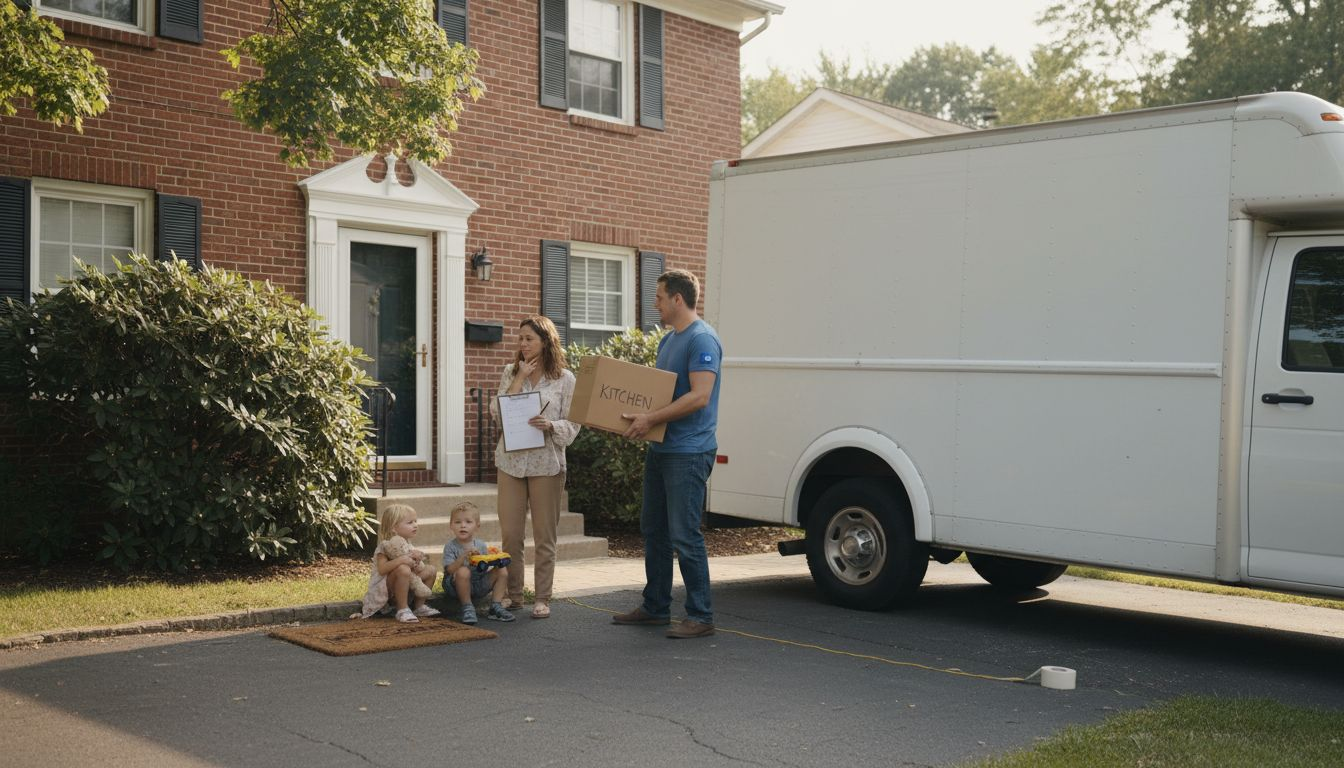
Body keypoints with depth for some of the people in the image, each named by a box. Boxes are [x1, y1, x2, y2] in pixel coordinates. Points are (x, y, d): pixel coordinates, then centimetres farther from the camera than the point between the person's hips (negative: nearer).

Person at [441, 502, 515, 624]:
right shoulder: (450, 546, -8)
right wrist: (464, 556, -32)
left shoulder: (481, 545, 6)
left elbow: (485, 567, 7)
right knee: (463, 571, -36)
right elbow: (450, 569, -19)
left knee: (502, 570, -8)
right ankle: (467, 608, -21)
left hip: (479, 585, 5)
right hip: (458, 586, -5)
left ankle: (496, 607, -6)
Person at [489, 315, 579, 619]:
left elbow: (572, 425, -2)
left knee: (544, 536, 4)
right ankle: (513, 595, 17)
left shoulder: (564, 379, 0)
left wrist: (550, 426, -21)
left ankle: (542, 598, 13)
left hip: (546, 463, -2)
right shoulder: (510, 372, 8)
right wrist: (520, 378, -8)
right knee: (510, 534, 4)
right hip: (511, 460, 2)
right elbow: (497, 413, -4)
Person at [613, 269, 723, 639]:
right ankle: (656, 606, 26)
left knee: (684, 535, -7)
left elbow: (699, 396, -23)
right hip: (660, 449, 10)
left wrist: (651, 418, -22)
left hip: (688, 452, -10)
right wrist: (636, 412, 10)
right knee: (653, 530, 15)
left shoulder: (702, 339, -14)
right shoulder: (668, 340, 16)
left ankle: (700, 616, 1)